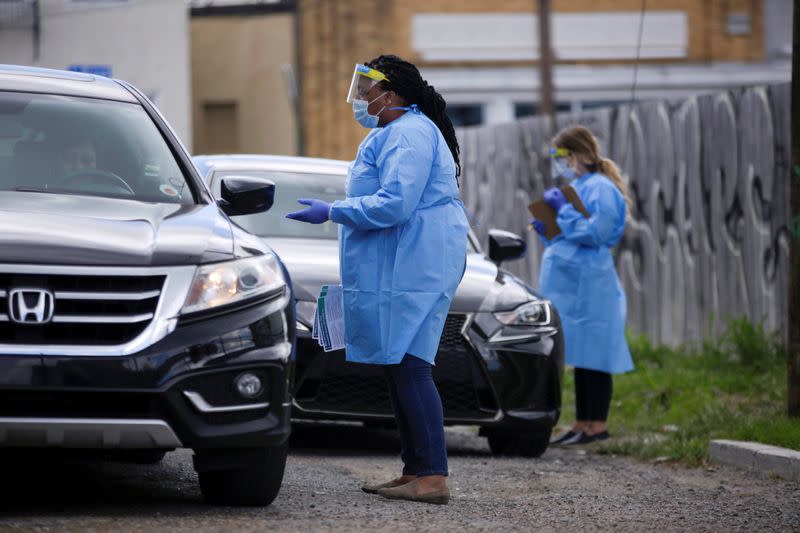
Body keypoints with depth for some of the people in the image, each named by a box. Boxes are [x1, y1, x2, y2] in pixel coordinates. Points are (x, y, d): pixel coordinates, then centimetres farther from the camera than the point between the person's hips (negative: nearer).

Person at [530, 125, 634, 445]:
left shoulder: (600, 188, -10)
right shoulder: (575, 187, 20)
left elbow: (596, 232, -21)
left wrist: (563, 210, -15)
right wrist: (547, 229, 9)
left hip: (590, 286, -10)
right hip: (569, 284, 10)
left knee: (592, 357, -8)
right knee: (580, 358, 10)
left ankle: (597, 425, -8)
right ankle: (582, 424, 13)